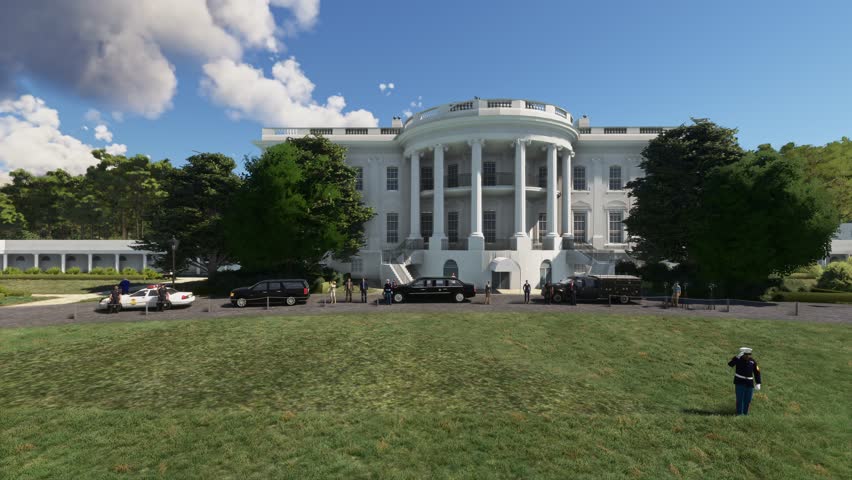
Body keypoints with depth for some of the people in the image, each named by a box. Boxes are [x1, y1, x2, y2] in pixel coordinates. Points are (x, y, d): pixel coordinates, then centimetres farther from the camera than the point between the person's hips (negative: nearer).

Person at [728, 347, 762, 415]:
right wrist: (738, 356, -36)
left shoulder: (753, 361, 0)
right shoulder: (738, 358, -10)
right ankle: (739, 414, 6)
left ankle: (745, 413, 26)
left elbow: (757, 372, 5)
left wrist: (758, 383, -2)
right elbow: (730, 364, -28)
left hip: (749, 383, 3)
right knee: (740, 399, -3)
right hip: (740, 382, -3)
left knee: (747, 400, 10)